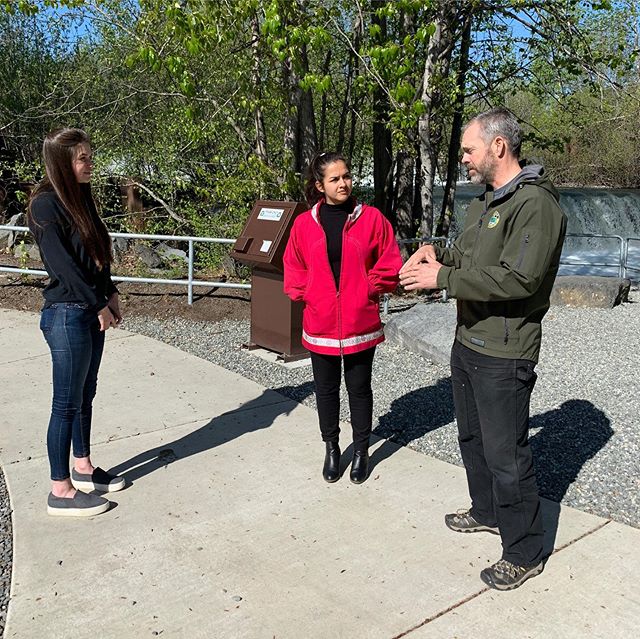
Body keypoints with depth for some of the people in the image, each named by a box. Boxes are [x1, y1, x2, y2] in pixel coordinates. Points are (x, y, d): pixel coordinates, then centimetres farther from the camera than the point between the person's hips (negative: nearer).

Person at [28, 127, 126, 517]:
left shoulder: (81, 197, 11)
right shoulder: (46, 204, -15)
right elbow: (62, 264, -19)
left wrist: (110, 295, 6)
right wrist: (99, 305, -14)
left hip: (91, 312, 9)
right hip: (67, 315, -9)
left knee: (85, 395, 18)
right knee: (67, 403, 0)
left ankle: (83, 468, 33)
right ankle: (61, 492, 12)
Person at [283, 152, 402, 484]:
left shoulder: (371, 218, -3)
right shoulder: (304, 223, 1)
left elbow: (389, 262, 0)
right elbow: (293, 268, 8)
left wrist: (371, 289, -7)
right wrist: (306, 295, -3)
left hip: (361, 322, -1)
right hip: (320, 323, 2)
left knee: (359, 388, 12)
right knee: (326, 390, 14)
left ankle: (361, 451, 29)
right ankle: (331, 448, 32)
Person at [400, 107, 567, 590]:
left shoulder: (536, 205, -19)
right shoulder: (484, 201, 13)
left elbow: (518, 278, -28)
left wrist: (442, 278, -24)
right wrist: (436, 253, 1)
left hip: (504, 355, -10)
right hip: (468, 342, 10)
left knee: (506, 454, 1)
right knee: (472, 437, 23)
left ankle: (525, 553, 19)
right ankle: (487, 511, 44)